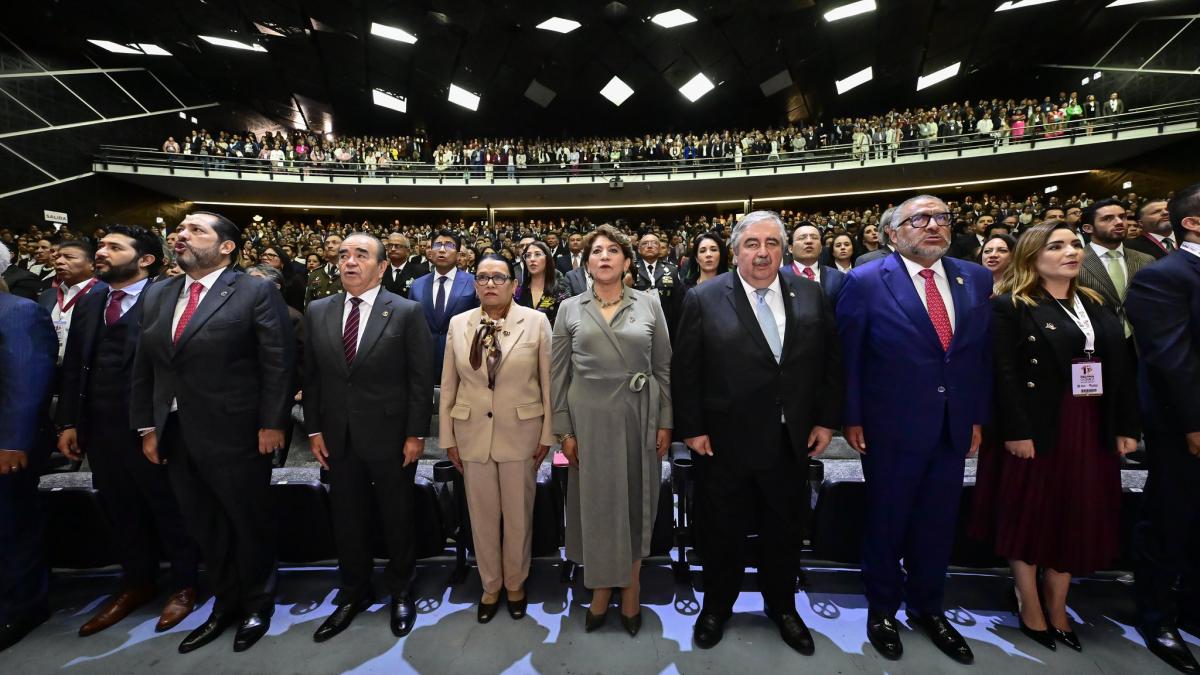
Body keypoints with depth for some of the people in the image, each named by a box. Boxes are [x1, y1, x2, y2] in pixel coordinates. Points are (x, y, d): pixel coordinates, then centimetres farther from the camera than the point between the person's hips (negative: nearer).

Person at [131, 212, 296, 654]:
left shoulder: (256, 293, -9)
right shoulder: (156, 295, 11)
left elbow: (278, 363, -13)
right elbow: (144, 368, 13)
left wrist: (272, 424, -15)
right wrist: (147, 427, 8)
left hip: (236, 435, -6)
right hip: (175, 437, 6)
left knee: (250, 525, 10)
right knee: (203, 528, 18)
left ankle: (257, 604, 32)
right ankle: (225, 604, 38)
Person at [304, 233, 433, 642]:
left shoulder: (407, 312, -9)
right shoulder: (317, 312, 5)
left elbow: (421, 378, -10)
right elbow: (311, 376, 9)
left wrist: (416, 434, -11)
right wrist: (314, 429, 5)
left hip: (391, 437, -3)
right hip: (338, 439, 4)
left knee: (397, 518, 13)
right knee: (346, 520, 17)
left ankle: (401, 592, 34)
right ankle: (353, 593, 38)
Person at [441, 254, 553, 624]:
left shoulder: (536, 321, -6)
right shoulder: (458, 324, 2)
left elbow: (548, 381, -3)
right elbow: (448, 385, 5)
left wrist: (547, 434, -4)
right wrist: (447, 437, 5)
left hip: (520, 433, -2)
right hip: (472, 433, 2)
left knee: (519, 514, 12)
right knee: (482, 514, 14)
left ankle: (516, 583, 37)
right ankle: (490, 585, 37)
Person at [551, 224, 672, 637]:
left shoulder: (649, 304, 2)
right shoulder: (570, 309, 3)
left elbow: (664, 367, 3)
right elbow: (558, 373, 2)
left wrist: (665, 421, -1)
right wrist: (564, 430, -2)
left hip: (639, 418, 0)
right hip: (590, 418, 0)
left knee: (635, 503, 12)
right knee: (596, 503, 10)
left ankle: (630, 591, 32)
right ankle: (601, 590, 31)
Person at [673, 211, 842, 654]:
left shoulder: (811, 295, 1)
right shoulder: (704, 299, -9)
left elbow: (831, 361, 6)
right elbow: (685, 370, -8)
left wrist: (827, 419, 3)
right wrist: (691, 429, -9)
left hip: (792, 443, 3)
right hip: (725, 443, -3)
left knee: (784, 531, 21)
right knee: (722, 532, 16)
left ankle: (782, 606, 46)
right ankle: (717, 606, 41)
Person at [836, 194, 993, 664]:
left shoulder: (976, 279, 5)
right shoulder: (866, 282, -10)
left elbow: (983, 352, 9)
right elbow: (847, 356, -8)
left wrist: (978, 417, 7)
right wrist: (852, 419, -9)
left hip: (954, 429, 5)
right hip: (890, 428, -4)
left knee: (938, 524, 17)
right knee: (887, 522, 12)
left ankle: (927, 608, 40)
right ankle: (882, 609, 35)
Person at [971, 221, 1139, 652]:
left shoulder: (1095, 304, 13)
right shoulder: (1010, 306, -8)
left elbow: (1121, 368, 12)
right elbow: (1005, 374, -14)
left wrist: (1127, 426, 6)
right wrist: (1015, 431, -19)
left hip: (1090, 430, 6)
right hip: (1036, 430, -6)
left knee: (1075, 519, 13)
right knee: (1029, 516, 5)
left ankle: (1057, 608, 28)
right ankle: (1030, 608, 21)